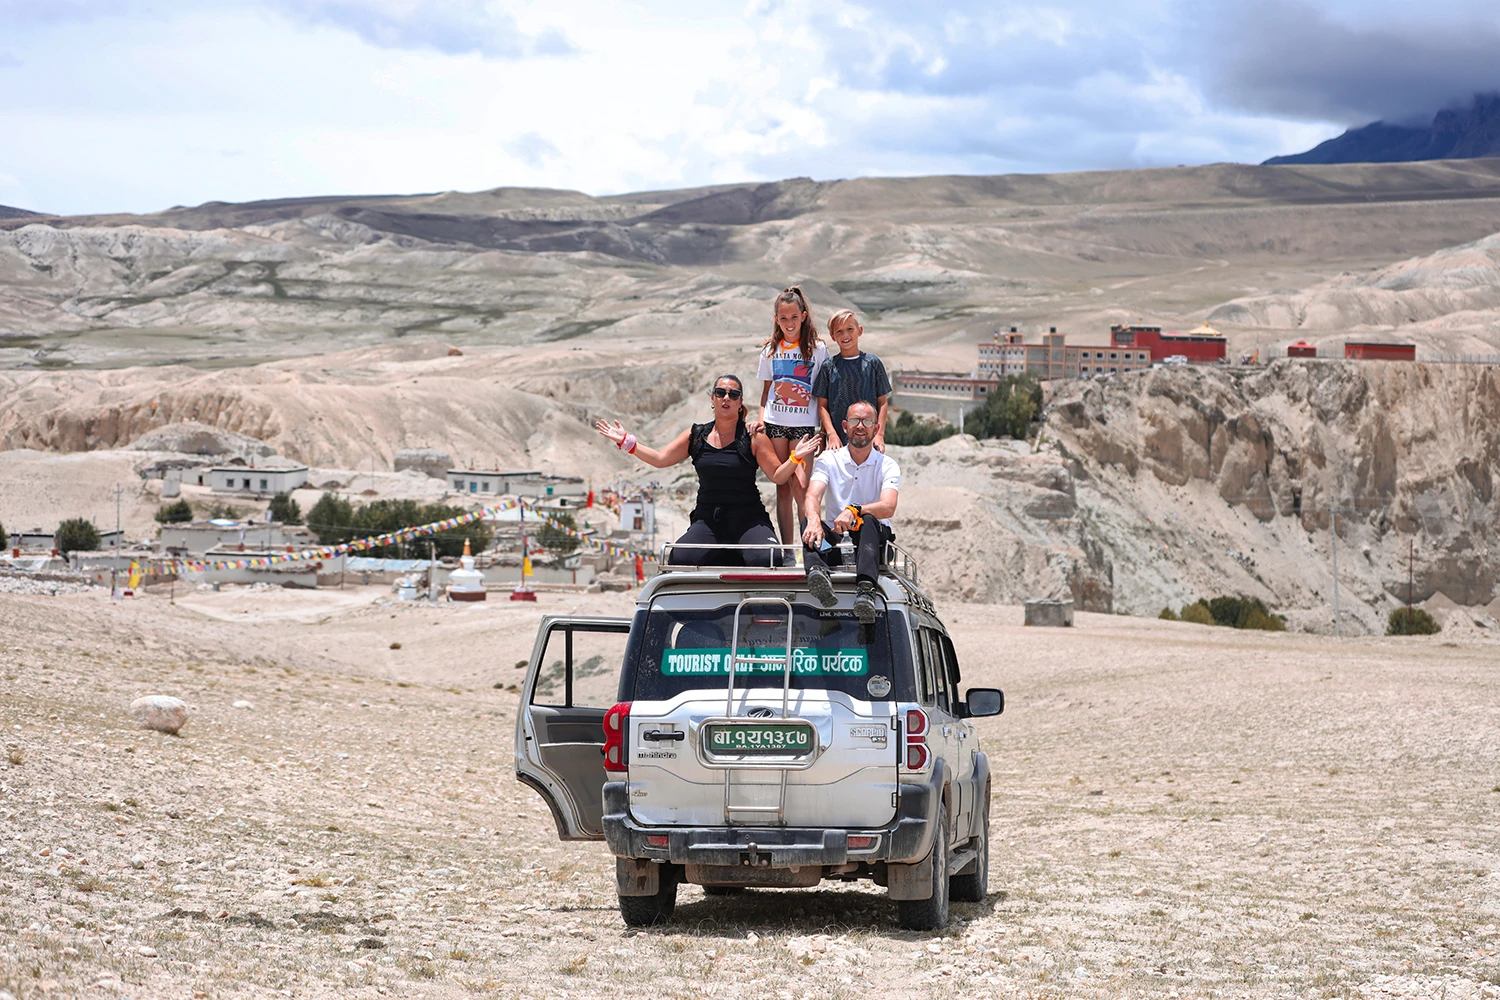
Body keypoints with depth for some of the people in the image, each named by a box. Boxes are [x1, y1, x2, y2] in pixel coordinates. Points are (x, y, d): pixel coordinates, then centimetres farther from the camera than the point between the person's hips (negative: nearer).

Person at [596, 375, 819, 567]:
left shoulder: (753, 438, 1)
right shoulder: (696, 436, 9)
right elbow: (660, 459, 11)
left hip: (748, 519, -2)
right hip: (708, 519, 2)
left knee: (766, 560, -32)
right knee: (679, 559, -27)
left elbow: (777, 475, 0)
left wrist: (796, 458, -18)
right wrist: (626, 442, 5)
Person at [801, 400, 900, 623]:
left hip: (873, 540, -2)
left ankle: (865, 589, -59)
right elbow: (813, 495, -10)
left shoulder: (887, 466, 4)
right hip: (835, 541, 2)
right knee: (812, 527, -28)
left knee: (869, 520, -34)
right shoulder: (829, 460, 8)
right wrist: (814, 520, -35)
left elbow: (888, 508, -15)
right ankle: (818, 572, -62)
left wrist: (854, 511, -35)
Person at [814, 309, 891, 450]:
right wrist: (832, 435, -7)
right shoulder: (828, 367, 5)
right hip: (839, 439, 0)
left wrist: (880, 434, -3)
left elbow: (883, 402, 6)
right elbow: (822, 406, 4)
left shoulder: (872, 363, 5)